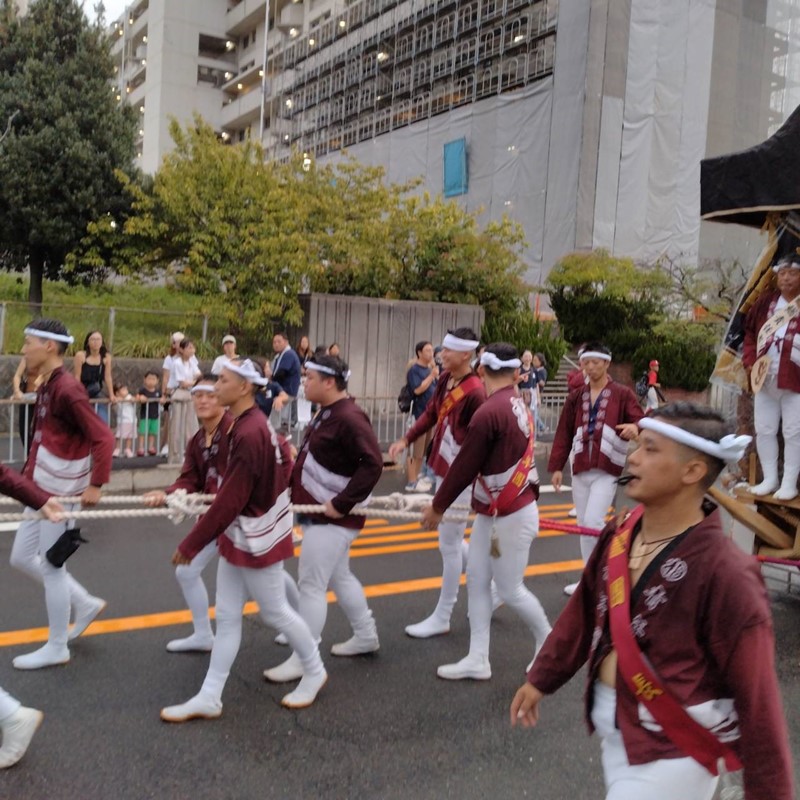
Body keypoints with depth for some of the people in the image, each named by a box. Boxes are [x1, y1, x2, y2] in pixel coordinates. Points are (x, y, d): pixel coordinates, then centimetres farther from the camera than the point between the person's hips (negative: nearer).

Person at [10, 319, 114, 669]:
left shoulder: (67, 389, -21)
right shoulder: (46, 387, 8)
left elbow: (103, 438, -25)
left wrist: (95, 485, -22)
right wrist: (28, 476, 11)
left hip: (63, 492, -10)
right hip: (42, 489, 10)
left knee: (51, 566, 2)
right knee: (21, 557, 17)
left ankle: (56, 648, 19)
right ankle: (86, 604, 29)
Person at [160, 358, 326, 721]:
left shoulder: (250, 434, -27)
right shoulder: (247, 425, 3)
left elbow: (230, 500, -26)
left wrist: (191, 544, -18)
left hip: (257, 536, -9)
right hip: (238, 533, 9)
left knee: (274, 611, 9)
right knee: (226, 616, 12)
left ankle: (314, 672, 32)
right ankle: (209, 697, 21)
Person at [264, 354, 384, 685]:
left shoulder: (349, 418, -22)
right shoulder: (328, 413, 9)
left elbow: (372, 464, -28)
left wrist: (342, 503, -27)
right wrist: (296, 490, 11)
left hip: (331, 517, -11)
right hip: (318, 513, 11)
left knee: (311, 584, -4)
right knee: (338, 577, 22)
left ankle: (303, 660, 7)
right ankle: (366, 636, 38)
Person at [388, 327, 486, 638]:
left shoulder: (475, 392, -23)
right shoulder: (445, 379, 2)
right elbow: (431, 413, 14)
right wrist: (406, 440, 5)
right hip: (442, 471, 9)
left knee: (449, 544, 2)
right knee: (451, 540, 21)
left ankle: (442, 618, 16)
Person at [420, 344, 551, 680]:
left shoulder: (488, 413, -24)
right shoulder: (520, 407, 4)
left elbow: (465, 466, -18)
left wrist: (438, 507, -4)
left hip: (509, 516, -9)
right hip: (491, 512, 9)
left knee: (510, 589, 8)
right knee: (477, 580, 12)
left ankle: (547, 642, 31)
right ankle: (478, 659, 20)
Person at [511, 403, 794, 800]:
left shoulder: (725, 572, -24)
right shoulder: (618, 536, -4)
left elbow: (756, 696, -18)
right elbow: (584, 612, 9)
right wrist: (541, 678, 16)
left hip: (670, 756, -6)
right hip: (615, 735, 7)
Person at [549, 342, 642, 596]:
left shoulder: (623, 394, -3)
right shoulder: (575, 397, 8)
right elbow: (563, 434, 7)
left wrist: (635, 427, -34)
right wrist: (556, 467, 2)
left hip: (607, 470, -5)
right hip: (580, 470, 5)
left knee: (593, 522, -16)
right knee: (583, 525, 11)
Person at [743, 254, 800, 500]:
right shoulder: (766, 301, 9)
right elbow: (750, 333, 14)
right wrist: (750, 362, 3)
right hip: (764, 379, 5)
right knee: (764, 430, 10)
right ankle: (770, 479, 23)